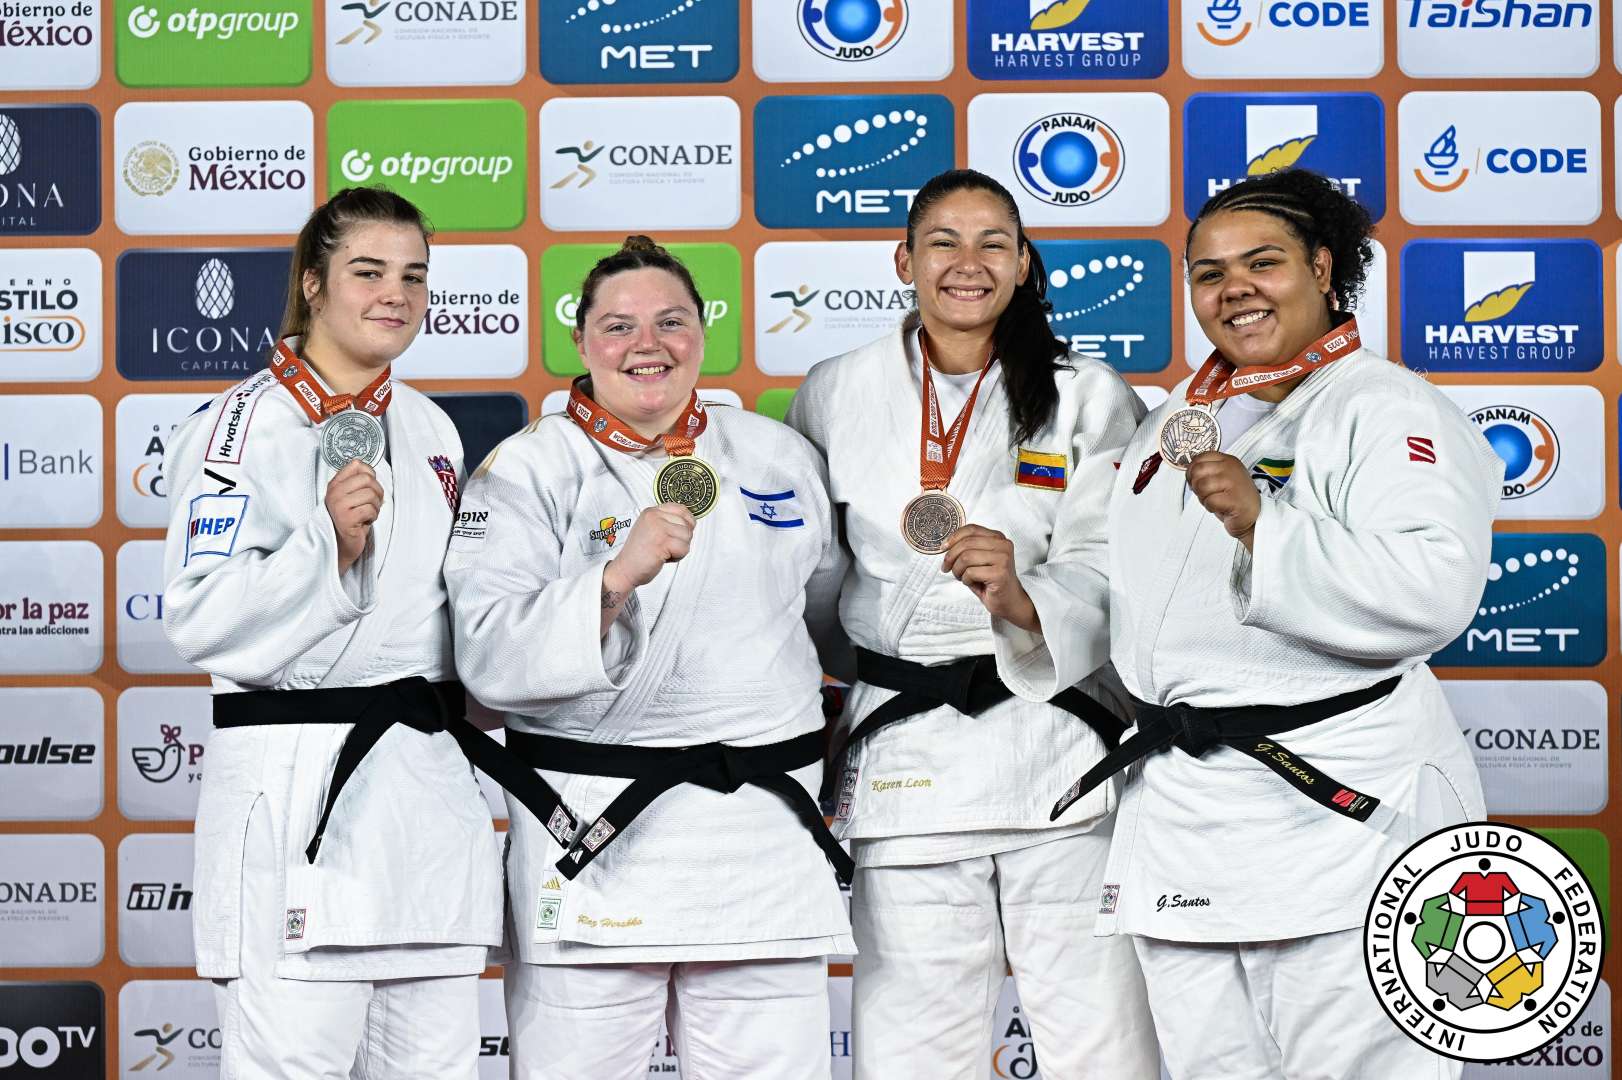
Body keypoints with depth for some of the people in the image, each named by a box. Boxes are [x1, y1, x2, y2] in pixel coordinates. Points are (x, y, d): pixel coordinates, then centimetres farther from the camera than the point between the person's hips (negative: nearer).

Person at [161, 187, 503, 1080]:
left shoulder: (430, 431, 16)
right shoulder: (244, 427, -4)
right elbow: (202, 622, -12)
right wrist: (328, 542, -21)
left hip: (431, 792, 7)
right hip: (296, 790, -6)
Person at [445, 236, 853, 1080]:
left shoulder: (778, 455, 12)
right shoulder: (528, 468, -1)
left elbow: (834, 610, 26)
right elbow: (489, 655, -15)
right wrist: (616, 576, -26)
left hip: (765, 827, 4)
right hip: (598, 834, -3)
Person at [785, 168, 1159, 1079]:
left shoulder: (1091, 399, 3)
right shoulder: (835, 395, 8)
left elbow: (1108, 575, -4)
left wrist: (1025, 599, -25)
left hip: (1059, 745, -1)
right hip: (905, 758, 1)